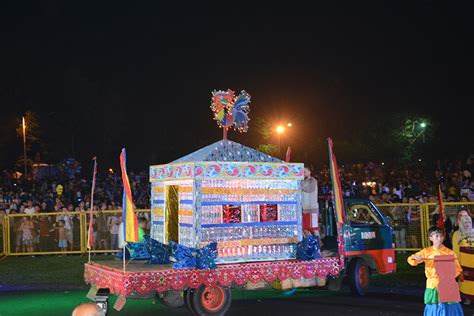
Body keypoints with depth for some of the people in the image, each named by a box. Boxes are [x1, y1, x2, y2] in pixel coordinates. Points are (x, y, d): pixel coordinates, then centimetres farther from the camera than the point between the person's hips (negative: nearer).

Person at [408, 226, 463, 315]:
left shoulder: (449, 252, 0)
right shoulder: (426, 252, 2)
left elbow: (457, 268, 0)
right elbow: (410, 259, 2)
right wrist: (416, 259, -21)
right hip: (432, 285, 1)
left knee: (449, 308, 1)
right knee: (433, 308, 5)